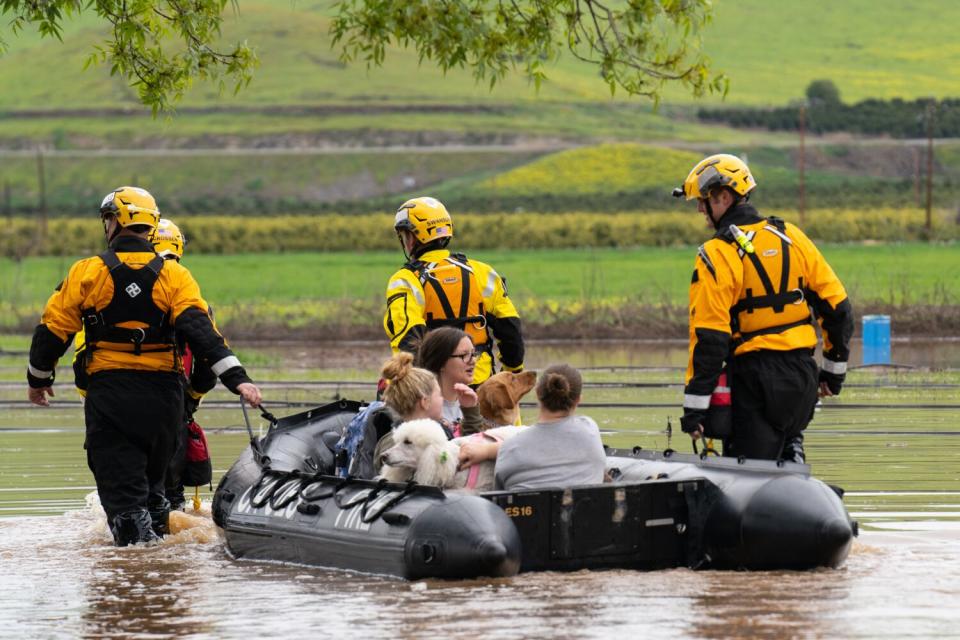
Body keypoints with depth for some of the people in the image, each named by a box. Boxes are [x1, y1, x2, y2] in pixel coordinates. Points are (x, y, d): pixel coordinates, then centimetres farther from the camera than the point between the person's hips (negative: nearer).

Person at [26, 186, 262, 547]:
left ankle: (135, 534, -17)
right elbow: (201, 331, -12)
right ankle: (156, 527, 27)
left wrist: (39, 378, 17)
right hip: (163, 392, 2)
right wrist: (236, 378, -16)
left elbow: (53, 330, 2)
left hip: (108, 391, -2)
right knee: (153, 472, 23)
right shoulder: (174, 275, 0)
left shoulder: (86, 272, -2)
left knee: (119, 477, -2)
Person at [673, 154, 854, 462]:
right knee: (786, 449, 23)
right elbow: (836, 306, 10)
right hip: (803, 376, 7)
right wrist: (834, 368, 21)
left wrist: (694, 406, -12)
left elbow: (710, 336, -15)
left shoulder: (716, 254, -11)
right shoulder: (791, 236, 8)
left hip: (755, 378, -6)